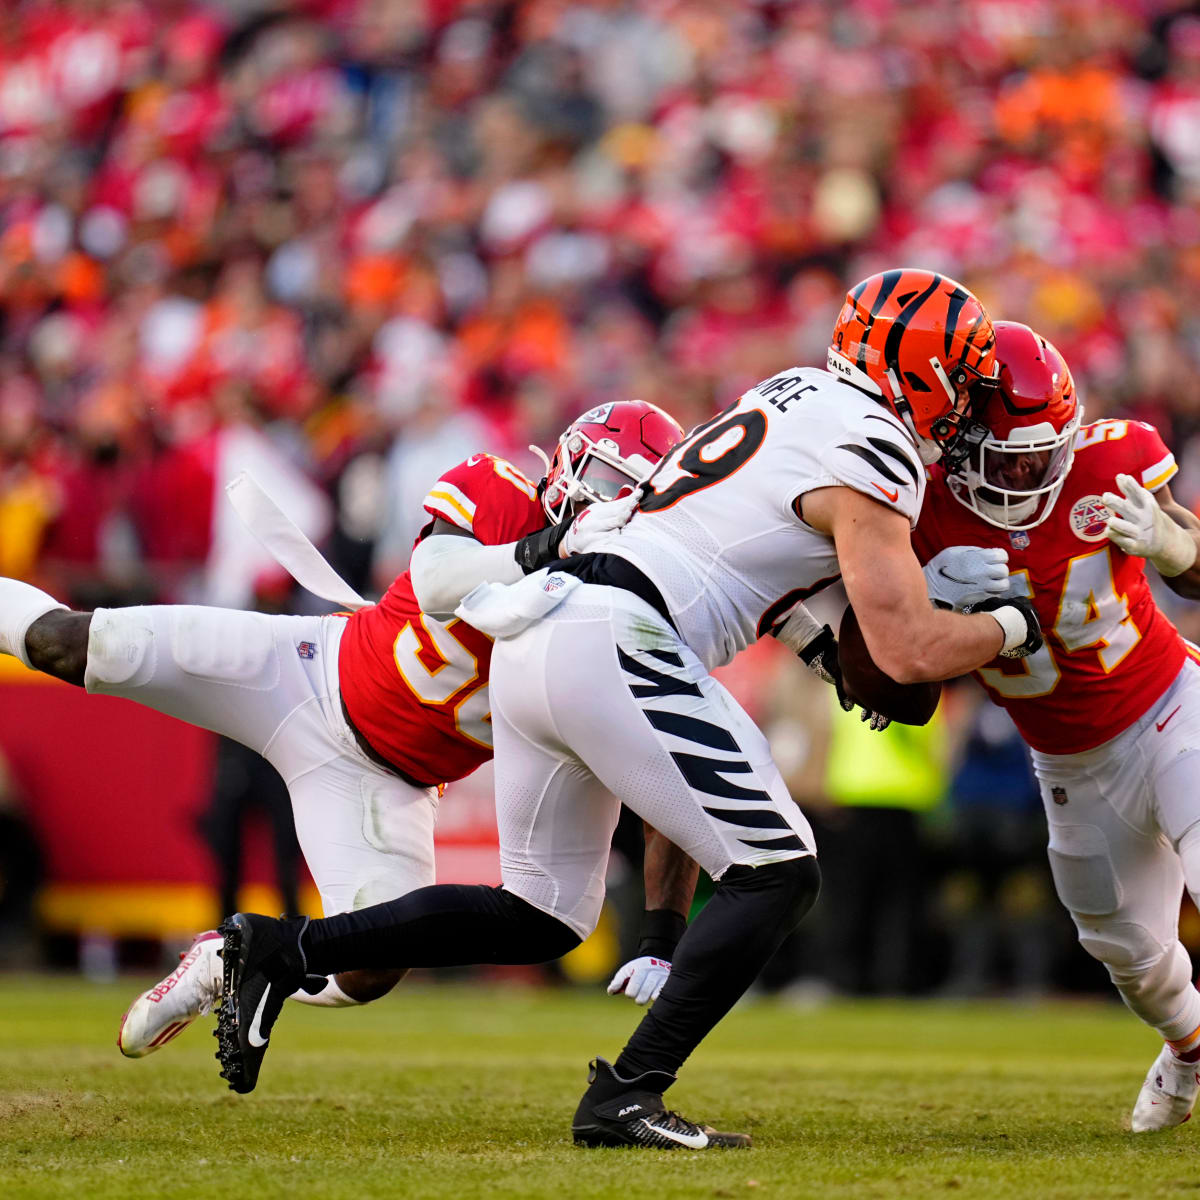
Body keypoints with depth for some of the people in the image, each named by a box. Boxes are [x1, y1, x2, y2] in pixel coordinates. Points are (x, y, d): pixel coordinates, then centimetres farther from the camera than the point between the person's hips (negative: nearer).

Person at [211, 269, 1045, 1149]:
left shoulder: (793, 390, 21)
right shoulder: (869, 457, -6)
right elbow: (912, 652, -10)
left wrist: (828, 651, 30)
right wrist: (1008, 629, 9)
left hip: (534, 639, 9)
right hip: (615, 647, -9)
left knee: (541, 918, 16)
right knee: (778, 875, -4)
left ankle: (283, 951, 11)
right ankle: (625, 1098, -10)